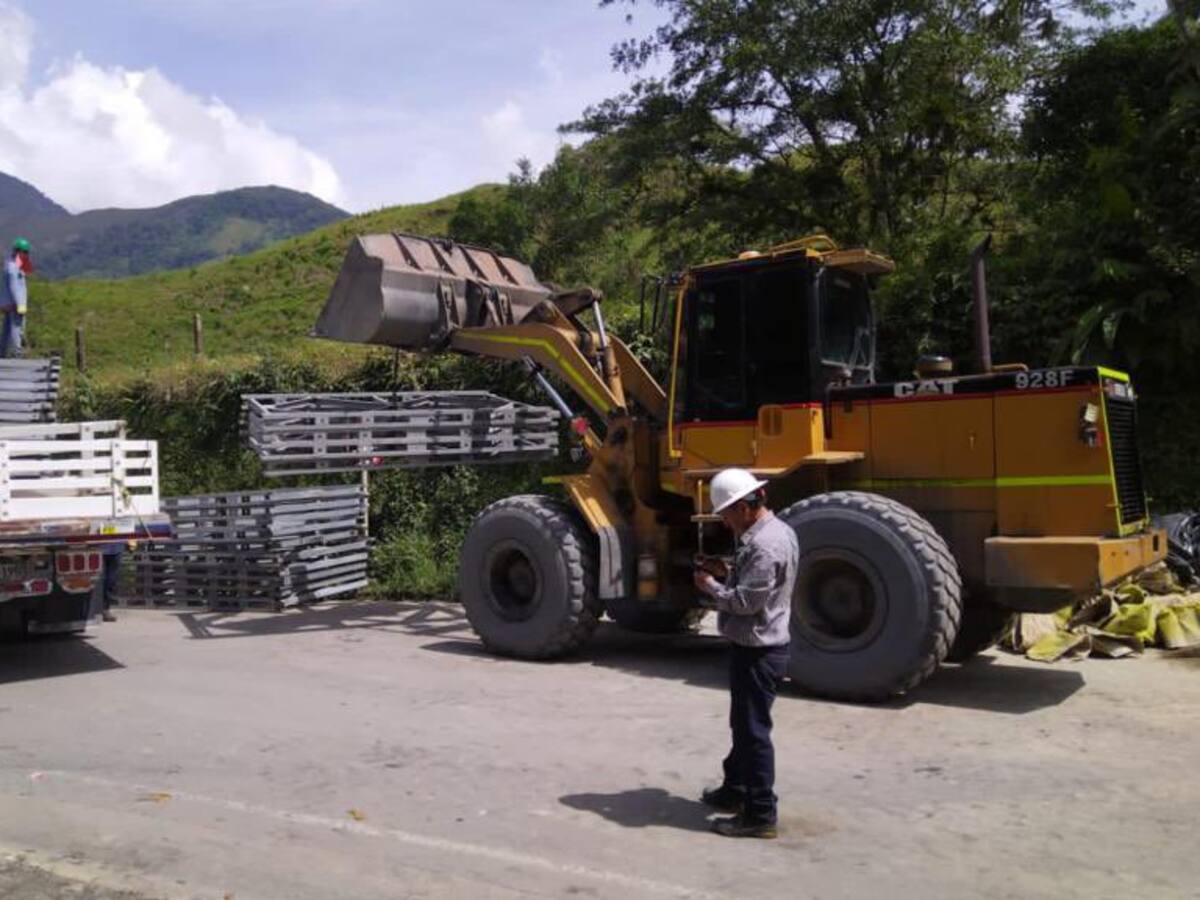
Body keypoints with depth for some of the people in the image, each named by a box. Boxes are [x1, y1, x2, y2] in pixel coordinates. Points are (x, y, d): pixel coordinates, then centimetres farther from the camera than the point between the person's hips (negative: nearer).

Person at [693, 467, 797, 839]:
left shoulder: (764, 545, -24)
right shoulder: (777, 530, 9)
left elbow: (746, 601, -26)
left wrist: (710, 586, -12)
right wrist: (726, 572, 6)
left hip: (757, 650, -11)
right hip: (758, 645, 11)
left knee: (753, 730, -1)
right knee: (743, 724, 22)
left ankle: (760, 814, 9)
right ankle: (736, 790, 37)